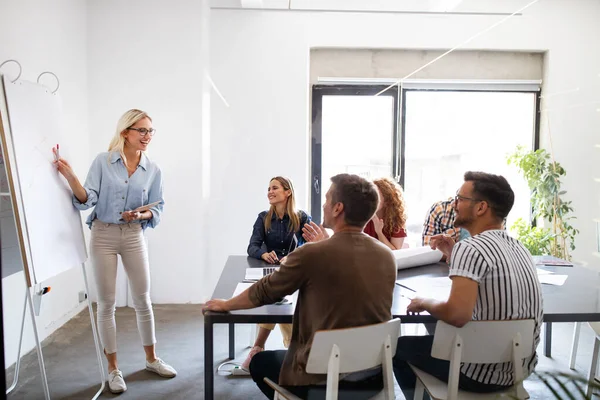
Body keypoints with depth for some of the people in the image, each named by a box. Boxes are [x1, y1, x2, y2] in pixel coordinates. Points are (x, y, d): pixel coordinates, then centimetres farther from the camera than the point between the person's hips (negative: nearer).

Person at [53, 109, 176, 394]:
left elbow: (157, 209, 3)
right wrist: (70, 177, -26)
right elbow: (87, 200, -11)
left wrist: (141, 215, -16)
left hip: (134, 237, 2)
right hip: (103, 236, -2)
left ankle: (151, 358, 27)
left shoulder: (153, 170, 0)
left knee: (142, 300, 9)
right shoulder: (102, 161, -6)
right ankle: (113, 368, 20)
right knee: (106, 303, 5)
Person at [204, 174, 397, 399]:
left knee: (259, 362, 24)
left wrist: (225, 304, 15)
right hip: (374, 373, 6)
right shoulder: (388, 257, -6)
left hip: (322, 376, -5)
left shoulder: (311, 255, -20)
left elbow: (263, 292, -3)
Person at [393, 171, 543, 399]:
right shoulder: (518, 247, 5)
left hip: (482, 372, -8)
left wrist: (424, 302, -14)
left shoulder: (470, 248, -22)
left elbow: (457, 315, -33)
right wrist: (452, 255, 8)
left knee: (400, 346, 13)